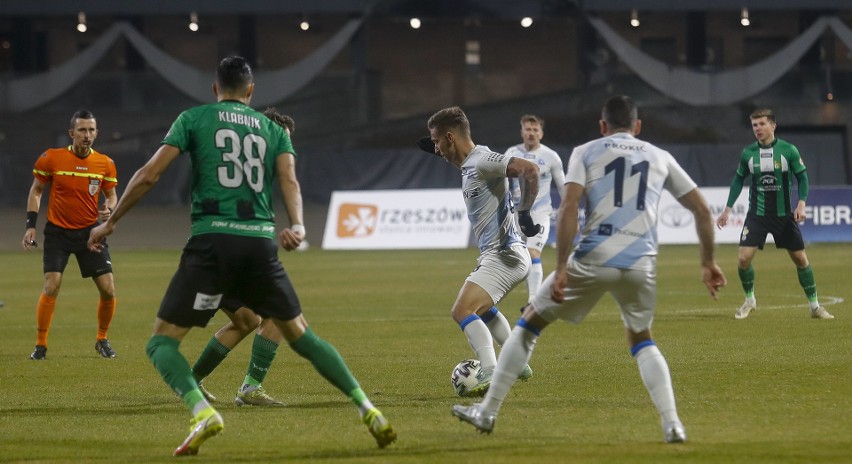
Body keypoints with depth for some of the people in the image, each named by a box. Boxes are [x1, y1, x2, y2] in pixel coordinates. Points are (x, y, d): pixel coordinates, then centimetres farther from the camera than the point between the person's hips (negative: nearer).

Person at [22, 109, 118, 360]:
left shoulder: (105, 164, -4)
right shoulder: (51, 159, -9)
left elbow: (111, 195, 9)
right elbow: (36, 190, 3)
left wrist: (108, 209, -15)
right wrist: (31, 225, -4)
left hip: (90, 232, 2)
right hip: (57, 232, -2)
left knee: (108, 290, -3)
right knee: (51, 287, -15)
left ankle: (102, 340, 20)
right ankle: (40, 345, -2)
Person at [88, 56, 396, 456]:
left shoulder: (193, 118, 11)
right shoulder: (273, 129, 20)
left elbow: (149, 175, 3)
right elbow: (289, 180, 2)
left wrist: (110, 222, 12)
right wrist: (297, 226, -13)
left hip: (212, 241, -3)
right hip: (261, 242, 3)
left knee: (162, 343, 1)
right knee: (300, 336, 19)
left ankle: (202, 412, -26)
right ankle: (367, 409, 7)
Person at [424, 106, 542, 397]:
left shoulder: (482, 161, -17)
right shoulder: (469, 165, 11)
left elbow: (529, 170, -29)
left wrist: (525, 214, -31)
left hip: (503, 255, -11)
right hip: (496, 254, 11)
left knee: (462, 311, -22)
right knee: (482, 308, 33)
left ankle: (491, 375, -32)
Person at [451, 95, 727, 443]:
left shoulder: (586, 153, 9)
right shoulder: (660, 158, 18)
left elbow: (569, 207, -6)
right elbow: (702, 210, 18)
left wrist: (562, 267, -8)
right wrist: (708, 263, 27)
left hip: (593, 258, -3)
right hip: (641, 263, 3)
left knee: (529, 323, 15)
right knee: (641, 341, 25)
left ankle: (487, 411, 15)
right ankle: (672, 424, 6)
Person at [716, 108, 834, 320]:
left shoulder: (789, 150, -8)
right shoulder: (748, 153, -2)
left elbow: (802, 177, -1)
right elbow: (739, 180, 11)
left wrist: (801, 203, -15)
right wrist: (728, 209, 9)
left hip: (784, 215, -1)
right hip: (757, 214, 1)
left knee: (800, 259, 3)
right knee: (743, 258, -11)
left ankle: (814, 306, 17)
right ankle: (749, 300, 14)